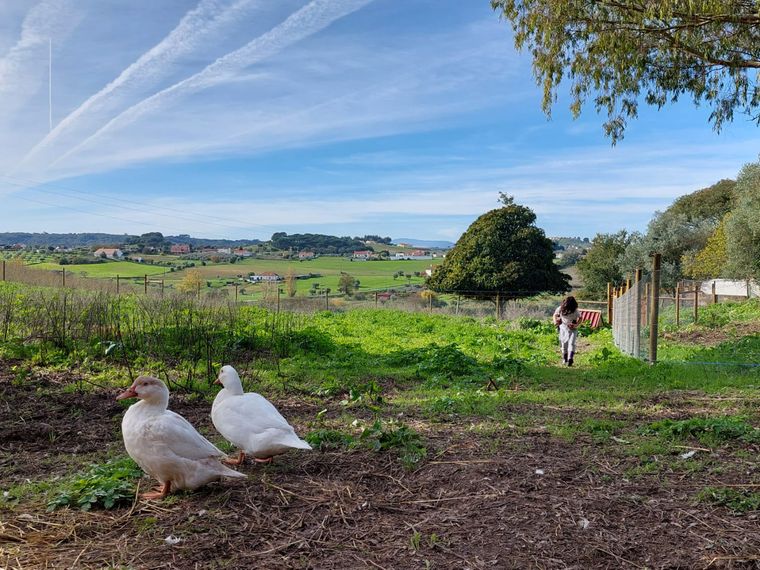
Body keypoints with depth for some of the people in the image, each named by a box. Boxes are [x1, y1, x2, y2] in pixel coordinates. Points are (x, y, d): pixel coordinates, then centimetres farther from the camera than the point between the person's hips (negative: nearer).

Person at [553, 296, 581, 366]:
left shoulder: (575, 311, -15)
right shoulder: (560, 309, -11)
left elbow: (580, 318, 3)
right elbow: (555, 315, 8)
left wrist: (576, 325, -14)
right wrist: (555, 322, -9)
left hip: (573, 329, -2)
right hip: (563, 328, 2)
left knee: (571, 343, -19)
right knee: (564, 344, 7)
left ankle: (570, 359, -27)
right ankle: (564, 359, 24)